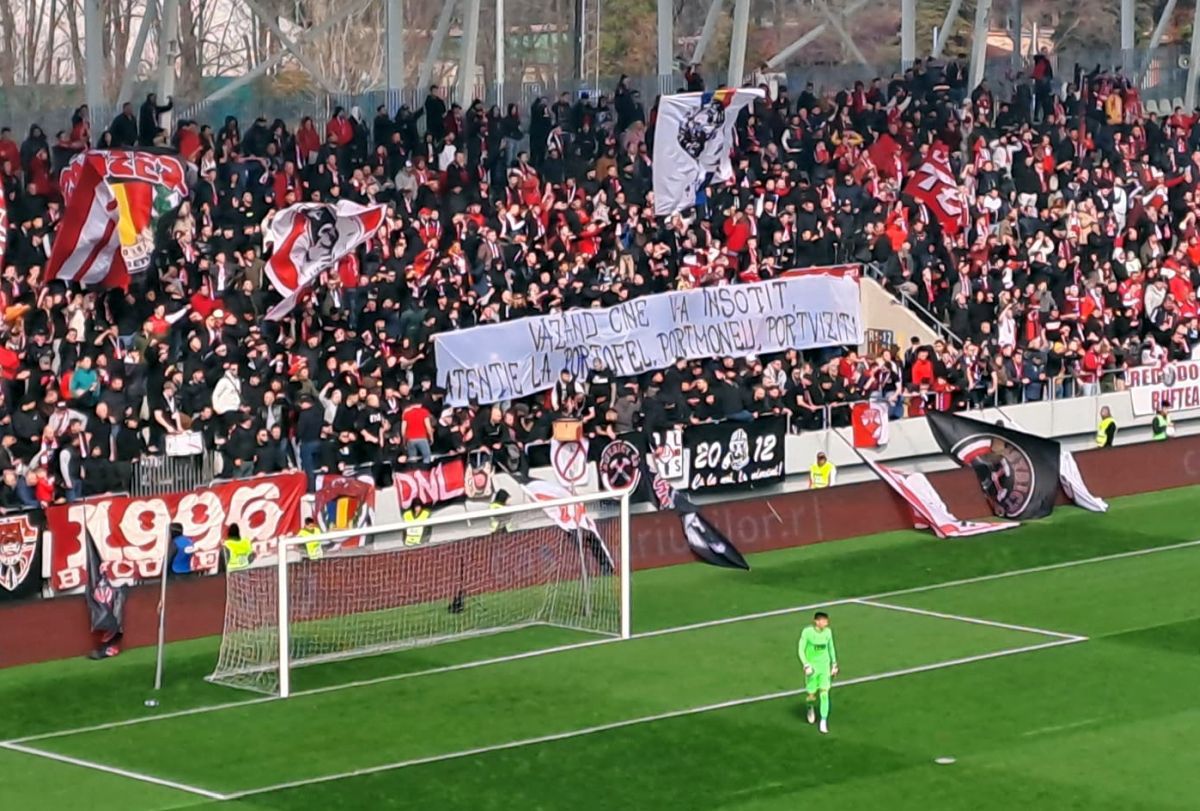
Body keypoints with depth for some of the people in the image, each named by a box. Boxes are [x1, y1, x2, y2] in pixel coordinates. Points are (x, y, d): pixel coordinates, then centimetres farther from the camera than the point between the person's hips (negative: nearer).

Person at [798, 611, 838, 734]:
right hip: (812, 667, -2)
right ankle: (811, 707, 41)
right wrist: (806, 665, -20)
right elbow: (801, 650, -10)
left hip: (824, 666, 2)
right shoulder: (807, 632, -15)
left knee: (824, 694, -7)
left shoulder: (828, 632, -2)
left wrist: (834, 664, 14)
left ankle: (823, 722, -2)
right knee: (812, 696, 4)